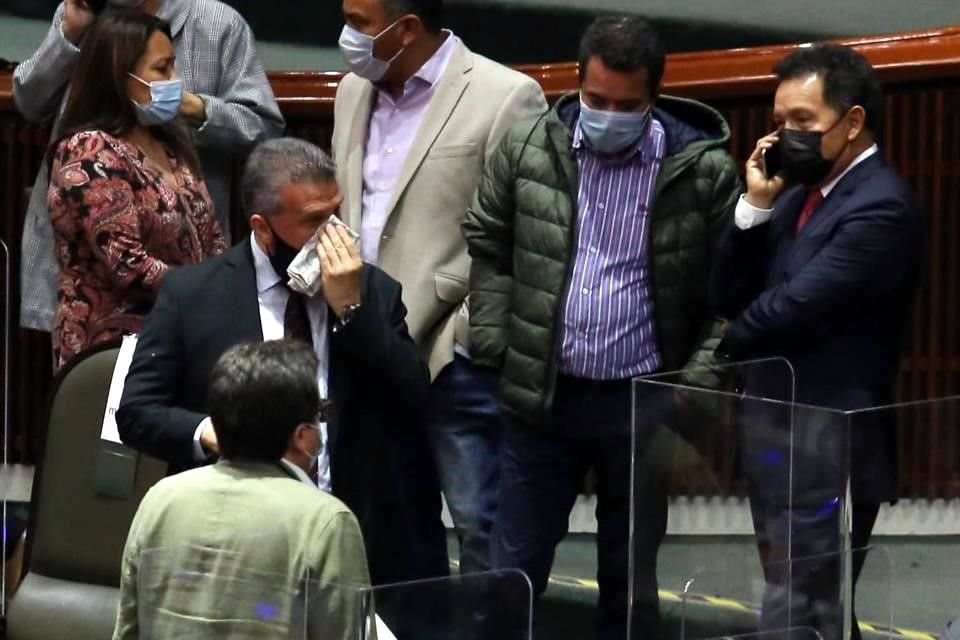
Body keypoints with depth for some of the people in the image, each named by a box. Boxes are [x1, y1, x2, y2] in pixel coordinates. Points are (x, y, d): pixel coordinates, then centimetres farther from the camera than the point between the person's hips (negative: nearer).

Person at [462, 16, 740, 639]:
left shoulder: (704, 169, -8)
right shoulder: (528, 148, -1)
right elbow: (488, 246, 11)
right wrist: (494, 346, 4)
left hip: (641, 403, -2)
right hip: (541, 396, 2)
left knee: (630, 576, 11)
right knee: (513, 570, 8)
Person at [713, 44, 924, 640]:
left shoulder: (881, 207, -16)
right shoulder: (799, 193, 12)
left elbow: (792, 309, -20)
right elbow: (735, 296, 9)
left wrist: (728, 345, 1)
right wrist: (756, 206, -5)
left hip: (827, 449, -9)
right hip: (779, 437, 9)